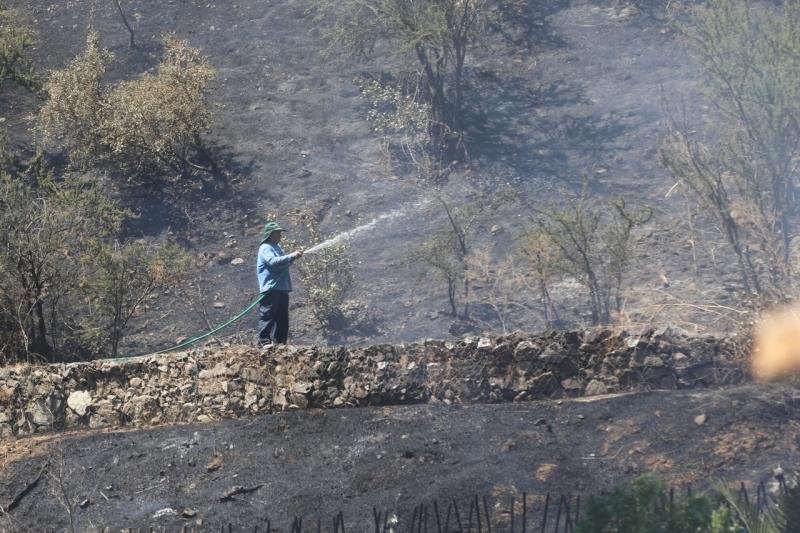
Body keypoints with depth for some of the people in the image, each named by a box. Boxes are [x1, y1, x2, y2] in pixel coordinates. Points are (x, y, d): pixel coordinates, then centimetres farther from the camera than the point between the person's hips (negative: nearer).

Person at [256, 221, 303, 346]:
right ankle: (264, 341, -9)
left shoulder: (277, 247, 22)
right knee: (268, 315, -9)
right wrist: (292, 256, -24)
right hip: (271, 288, -9)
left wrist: (293, 256, 11)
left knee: (282, 317, 9)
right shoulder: (265, 248, -8)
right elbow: (273, 261, -24)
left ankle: (279, 341, 13)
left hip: (281, 288, 9)